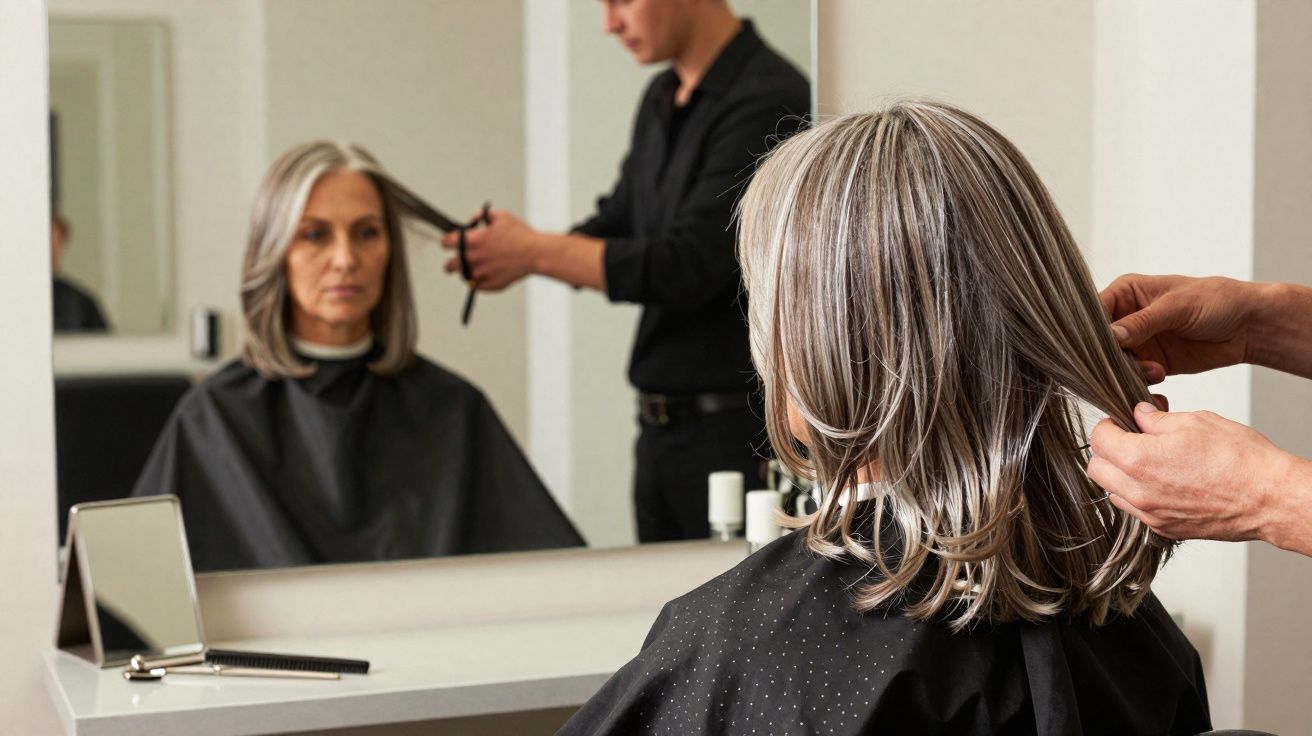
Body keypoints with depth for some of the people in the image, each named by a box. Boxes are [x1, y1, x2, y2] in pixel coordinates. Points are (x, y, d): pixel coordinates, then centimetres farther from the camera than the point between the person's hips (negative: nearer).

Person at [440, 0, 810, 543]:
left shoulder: (765, 103, -16)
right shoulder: (662, 101, 13)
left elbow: (685, 268, -21)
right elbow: (617, 225, 21)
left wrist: (534, 252, -15)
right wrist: (502, 253, 2)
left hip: (739, 429, -8)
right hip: (660, 428, 9)